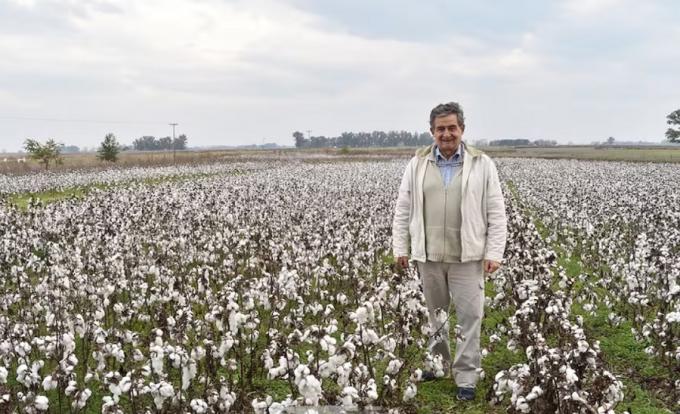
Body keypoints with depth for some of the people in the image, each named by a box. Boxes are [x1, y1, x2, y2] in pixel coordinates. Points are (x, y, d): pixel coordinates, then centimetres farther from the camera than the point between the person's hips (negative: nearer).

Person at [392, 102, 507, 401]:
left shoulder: (482, 165, 0)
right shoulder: (417, 165, 6)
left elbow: (496, 214, 0)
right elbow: (403, 210, 9)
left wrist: (494, 253, -6)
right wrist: (400, 248, 5)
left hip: (467, 256, -2)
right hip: (428, 255, 2)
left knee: (470, 317, 0)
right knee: (434, 314, 14)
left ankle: (466, 378, 10)